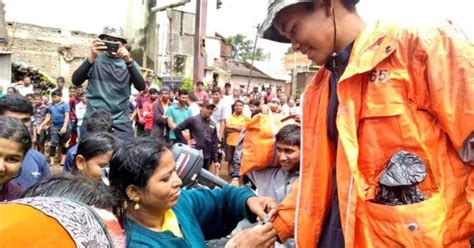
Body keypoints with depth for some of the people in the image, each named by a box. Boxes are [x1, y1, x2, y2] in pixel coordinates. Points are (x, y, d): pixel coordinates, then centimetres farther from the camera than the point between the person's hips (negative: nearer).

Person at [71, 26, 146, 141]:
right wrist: (91, 57, -23)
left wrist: (129, 61, -22)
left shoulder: (128, 63, 8)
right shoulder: (95, 60, 6)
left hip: (121, 123, 1)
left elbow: (141, 86, -8)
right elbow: (76, 81, -9)